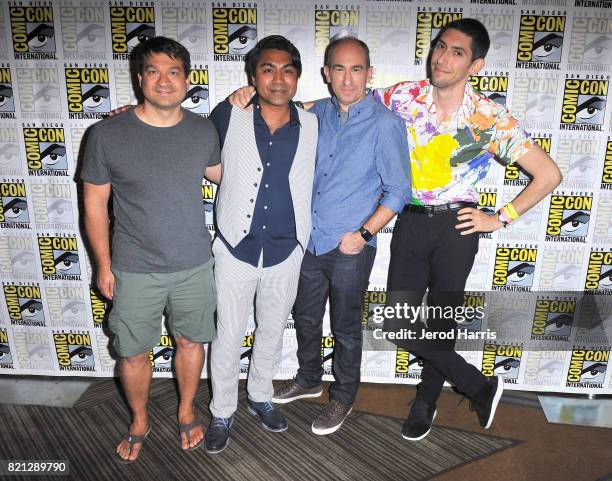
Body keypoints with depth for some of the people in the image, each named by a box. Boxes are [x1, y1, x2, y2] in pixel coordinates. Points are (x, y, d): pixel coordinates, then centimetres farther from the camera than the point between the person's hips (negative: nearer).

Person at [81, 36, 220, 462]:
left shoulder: (204, 131, -4)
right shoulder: (107, 135, -12)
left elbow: (220, 174, 14)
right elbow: (95, 203, -4)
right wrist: (104, 266, -1)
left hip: (195, 266, 2)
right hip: (136, 270, -1)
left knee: (191, 342, 17)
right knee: (134, 352, 13)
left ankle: (187, 411, 44)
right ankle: (140, 423, 41)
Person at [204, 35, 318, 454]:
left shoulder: (312, 126, -4)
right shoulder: (228, 117, -8)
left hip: (286, 251, 2)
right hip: (236, 248, -2)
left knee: (272, 332, 19)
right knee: (228, 338, 10)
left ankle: (261, 397, 44)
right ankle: (223, 412, 33)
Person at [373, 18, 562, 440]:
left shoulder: (490, 117, -7)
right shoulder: (404, 97, -1)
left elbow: (549, 174, -3)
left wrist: (500, 219, -5)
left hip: (455, 226, -2)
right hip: (410, 222, 3)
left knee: (441, 322, 3)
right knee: (397, 325, 1)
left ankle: (426, 403, 33)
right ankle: (480, 386, 24)